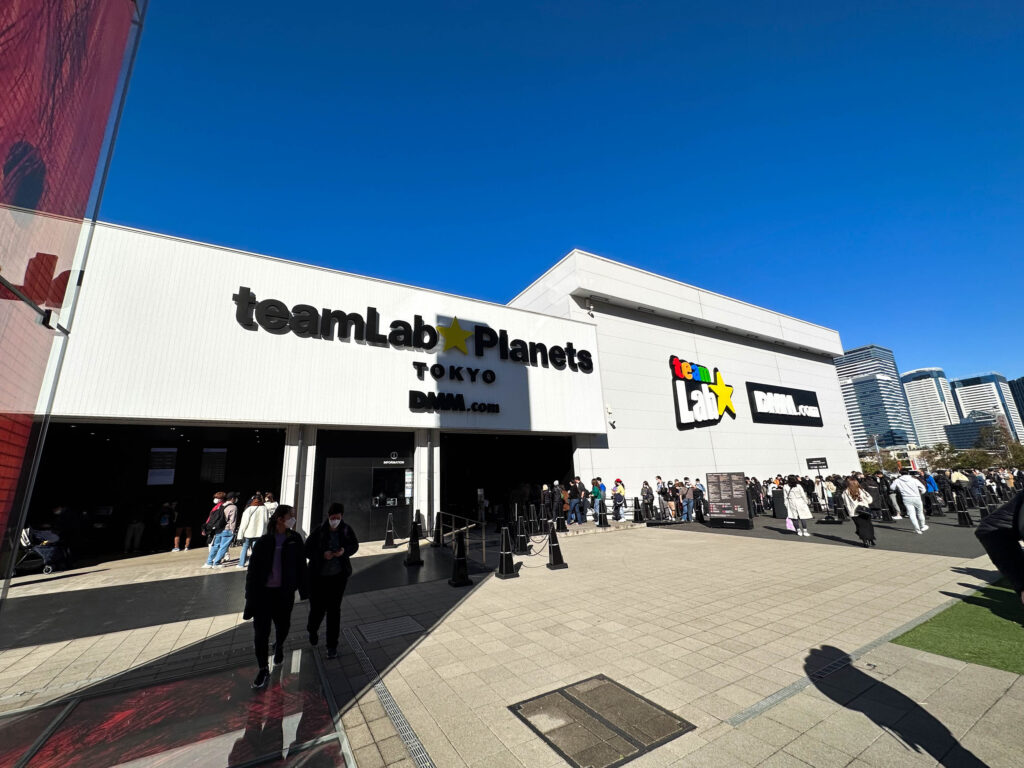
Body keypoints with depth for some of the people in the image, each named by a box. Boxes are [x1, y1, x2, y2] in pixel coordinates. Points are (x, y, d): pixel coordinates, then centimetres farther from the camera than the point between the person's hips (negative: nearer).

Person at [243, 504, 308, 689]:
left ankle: (279, 646, 50)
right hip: (263, 592, -1)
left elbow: (301, 565, -1)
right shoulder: (263, 541, -9)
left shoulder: (295, 539, -5)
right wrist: (251, 595, -8)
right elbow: (253, 569, -5)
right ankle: (263, 670, 23)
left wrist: (304, 589, 0)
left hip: (285, 592, 1)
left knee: (283, 625, 17)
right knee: (260, 632, 3)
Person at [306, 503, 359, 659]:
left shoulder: (346, 529, -8)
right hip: (318, 576, -1)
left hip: (339, 576, 1)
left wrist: (345, 551, -16)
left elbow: (355, 545, 5)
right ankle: (312, 630, 44)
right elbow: (306, 550, -7)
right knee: (317, 608, 7)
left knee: (334, 609, 5)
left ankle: (332, 645, 22)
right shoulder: (319, 532, -15)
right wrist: (322, 554, -23)